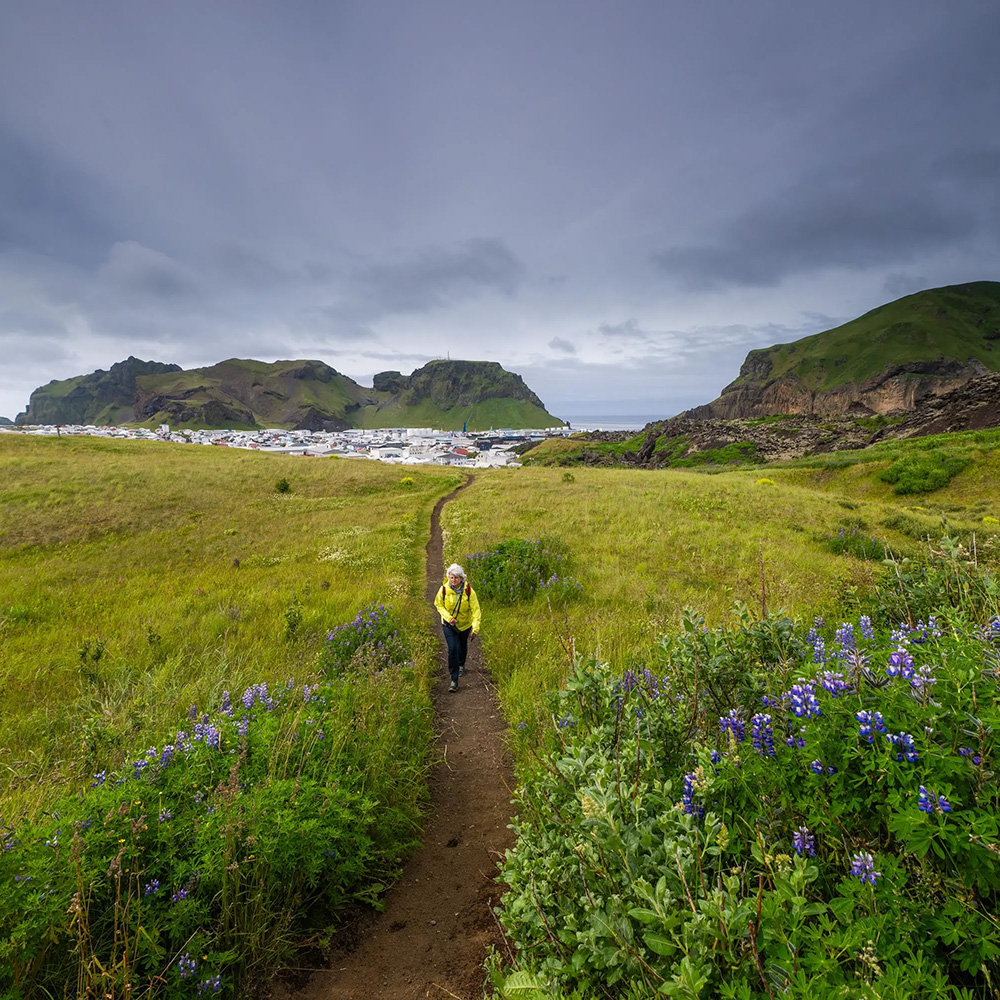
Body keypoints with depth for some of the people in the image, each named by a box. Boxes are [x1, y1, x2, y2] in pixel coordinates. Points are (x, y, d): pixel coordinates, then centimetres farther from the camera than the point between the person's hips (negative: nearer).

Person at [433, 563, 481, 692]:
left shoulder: (468, 591, -22)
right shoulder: (444, 589, -19)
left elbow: (475, 609, -19)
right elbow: (438, 605, -4)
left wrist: (476, 626, -29)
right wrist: (448, 617, -19)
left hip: (465, 624, 1)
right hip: (449, 624, -1)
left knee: (463, 646, 23)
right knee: (453, 648, -15)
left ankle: (461, 665, 55)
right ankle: (454, 680, -9)